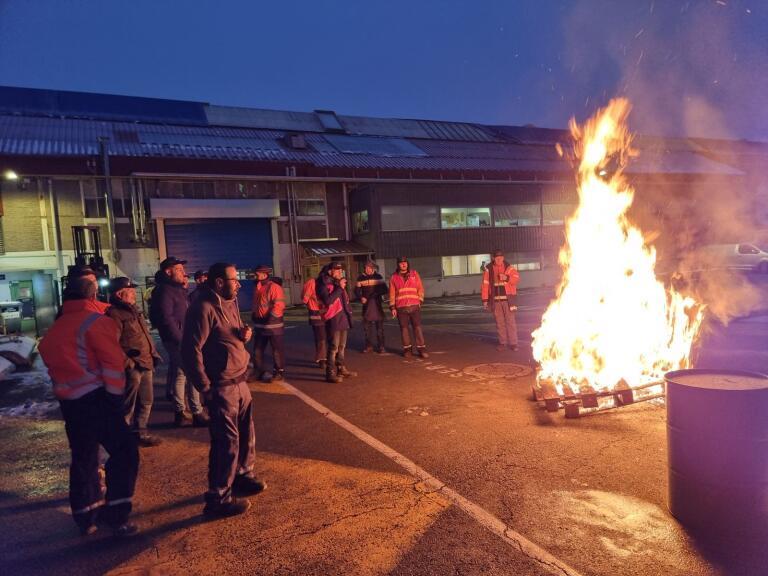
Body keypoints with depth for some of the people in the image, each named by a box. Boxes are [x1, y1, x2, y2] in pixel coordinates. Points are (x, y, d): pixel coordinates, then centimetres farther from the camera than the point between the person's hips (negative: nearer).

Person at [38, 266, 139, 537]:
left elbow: (47, 354, 15)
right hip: (95, 399, -8)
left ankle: (85, 517, 28)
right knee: (124, 452, -1)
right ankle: (116, 516, -1)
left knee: (83, 457, 18)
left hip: (68, 400, 8)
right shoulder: (97, 321, -12)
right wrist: (116, 398, -5)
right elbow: (113, 364, -16)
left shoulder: (57, 325, 11)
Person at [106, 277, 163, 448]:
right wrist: (127, 363, -20)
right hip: (131, 368, -9)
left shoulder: (132, 310, 16)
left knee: (146, 402, 19)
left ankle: (140, 433, 32)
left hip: (145, 364, 9)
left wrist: (153, 355, 18)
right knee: (128, 407, 1)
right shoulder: (114, 314, -15)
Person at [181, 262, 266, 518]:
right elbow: (191, 350, -21)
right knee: (227, 441, -2)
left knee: (246, 434, 20)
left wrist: (244, 334, -1)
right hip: (221, 388, -9)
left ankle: (243, 476, 40)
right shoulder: (203, 308, -18)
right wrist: (205, 388, -18)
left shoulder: (230, 303, 10)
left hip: (239, 382, 9)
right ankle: (218, 499, 12)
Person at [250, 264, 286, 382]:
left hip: (272, 324, -8)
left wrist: (270, 319, -18)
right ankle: (258, 371, 26)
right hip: (259, 323, 8)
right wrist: (253, 315, 14)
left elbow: (279, 305, -18)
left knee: (277, 349, 3)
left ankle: (279, 372, 13)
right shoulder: (256, 288, 12)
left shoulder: (274, 287, -13)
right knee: (257, 349, 14)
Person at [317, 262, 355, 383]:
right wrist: (339, 288, -18)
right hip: (333, 320, -8)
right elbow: (328, 300, -23)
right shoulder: (324, 285, -8)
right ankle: (330, 373, -7)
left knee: (341, 347, 16)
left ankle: (341, 369, 26)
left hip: (343, 319, 8)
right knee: (333, 348, -10)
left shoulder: (338, 283, 16)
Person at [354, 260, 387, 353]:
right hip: (366, 304, 2)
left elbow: (384, 289, -2)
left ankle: (380, 346, 8)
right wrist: (361, 297, -12)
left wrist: (376, 294, -18)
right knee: (367, 325, 6)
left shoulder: (378, 277, 2)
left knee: (379, 325, 0)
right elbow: (357, 290, 7)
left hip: (377, 304, -2)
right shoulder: (361, 278, 6)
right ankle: (368, 345, 19)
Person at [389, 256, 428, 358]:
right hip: (401, 308, 0)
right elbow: (392, 294, 7)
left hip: (414, 306, 0)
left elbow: (420, 288, 9)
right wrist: (392, 307, 2)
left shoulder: (414, 274, 8)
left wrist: (420, 300, 0)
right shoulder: (394, 278, 6)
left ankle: (421, 348, 0)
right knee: (404, 328, 4)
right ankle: (407, 349, 13)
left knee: (417, 327, -3)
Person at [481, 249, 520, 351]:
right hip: (495, 299, 1)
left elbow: (517, 278, -6)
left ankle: (513, 343, 4)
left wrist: (507, 278, -24)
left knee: (510, 321, -3)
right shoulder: (488, 269, 3)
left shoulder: (509, 267, 2)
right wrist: (485, 299, -1)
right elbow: (485, 284, 2)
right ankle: (502, 342, 16)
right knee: (499, 322, 7)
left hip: (507, 298, -1)